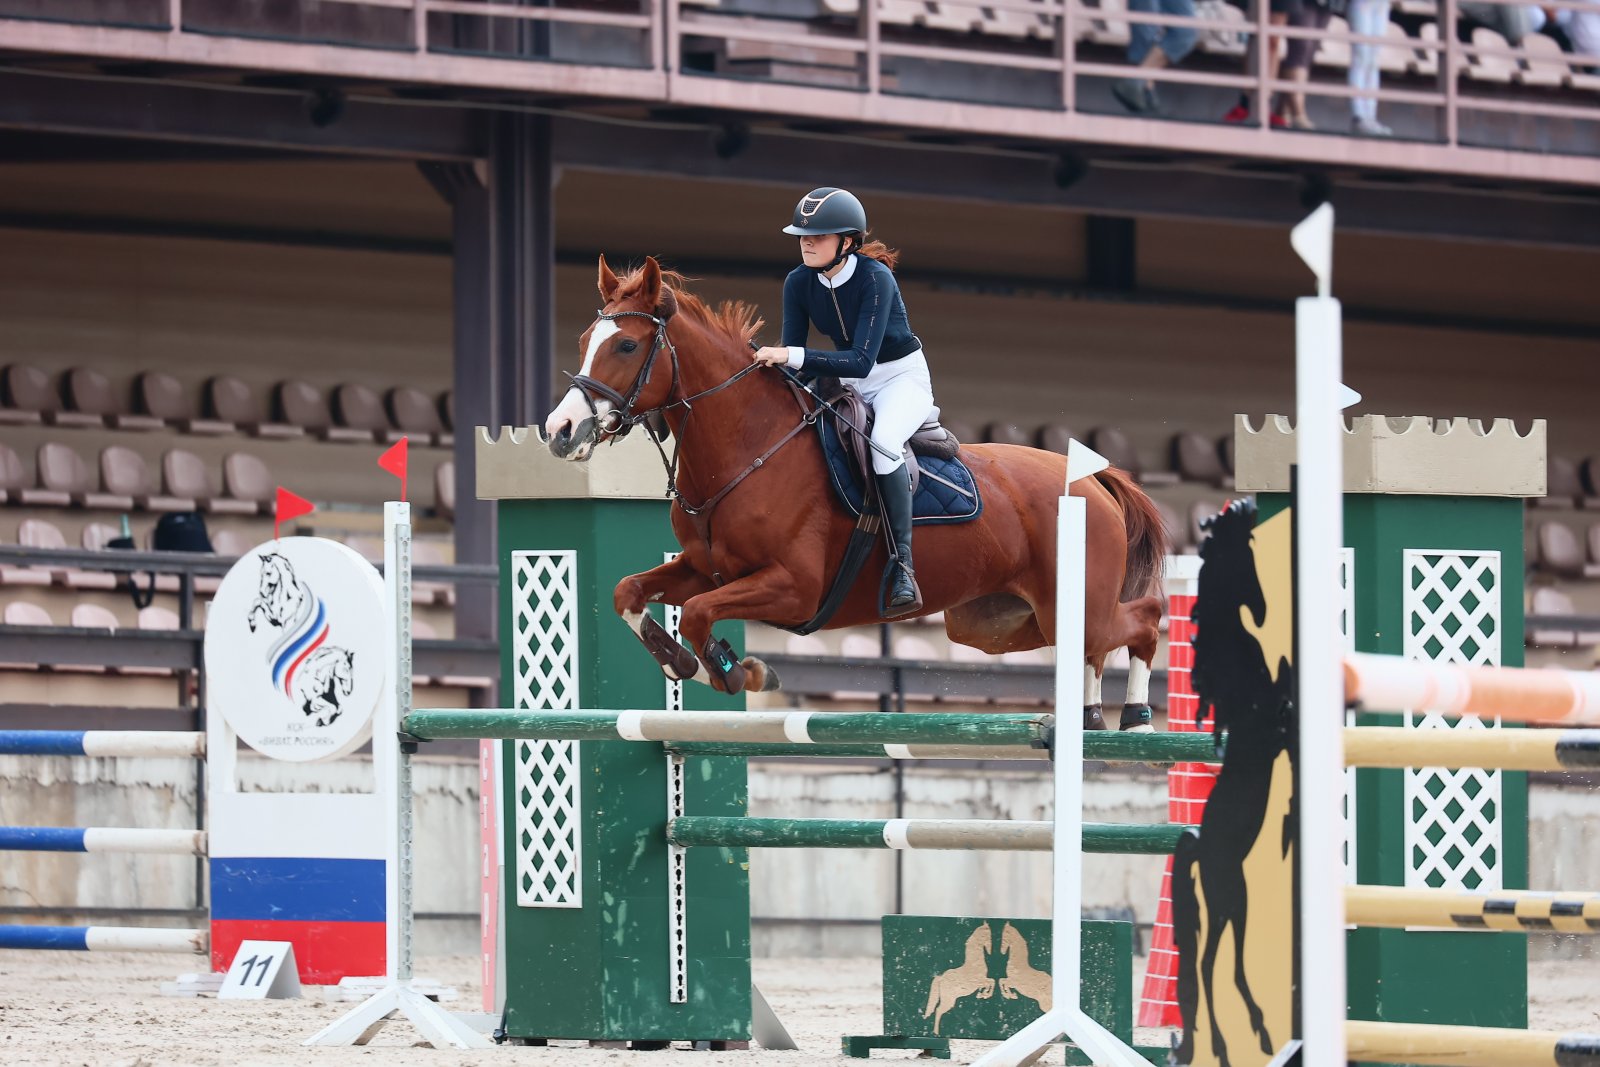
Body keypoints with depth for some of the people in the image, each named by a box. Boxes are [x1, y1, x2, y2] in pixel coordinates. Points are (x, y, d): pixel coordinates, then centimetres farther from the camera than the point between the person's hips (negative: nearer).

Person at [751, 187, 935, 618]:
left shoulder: (874, 278, -27)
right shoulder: (799, 283, -9)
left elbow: (861, 361, -34)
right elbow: (791, 358, -6)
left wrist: (793, 356, -43)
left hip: (902, 377, -6)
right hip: (849, 383, 6)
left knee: (882, 442, -35)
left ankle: (903, 566, -31)